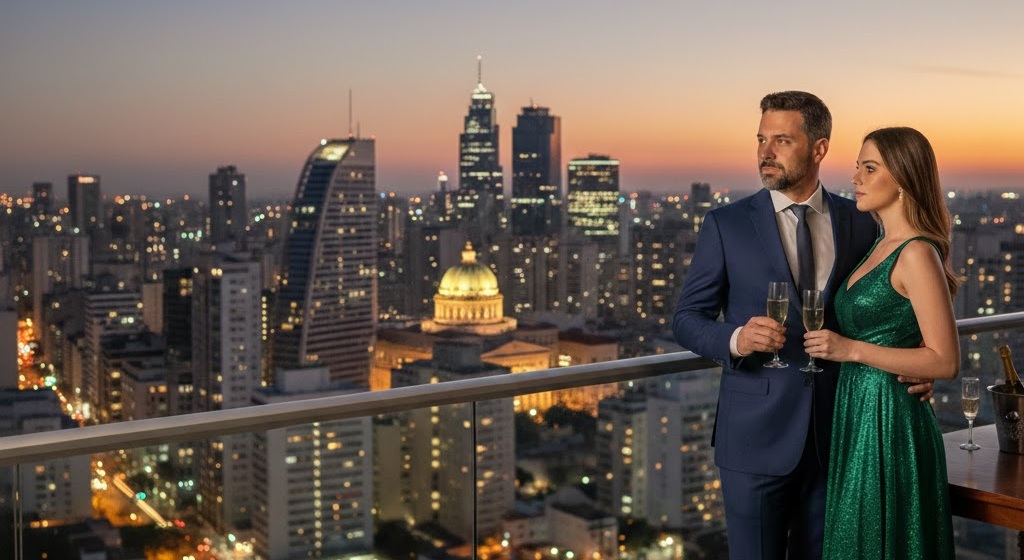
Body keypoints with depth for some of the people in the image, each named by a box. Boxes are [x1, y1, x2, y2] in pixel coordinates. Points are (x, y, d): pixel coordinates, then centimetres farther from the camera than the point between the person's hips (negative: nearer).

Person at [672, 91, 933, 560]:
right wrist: (735, 340, -20)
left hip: (837, 433, 2)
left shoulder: (861, 223, 4)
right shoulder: (726, 225, -2)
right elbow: (686, 319, 0)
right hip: (756, 434, -2)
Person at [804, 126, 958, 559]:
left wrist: (853, 350, -21)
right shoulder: (882, 247, 12)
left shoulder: (917, 255, -16)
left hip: (890, 424, -9)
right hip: (856, 418, 9)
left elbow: (945, 362, -19)